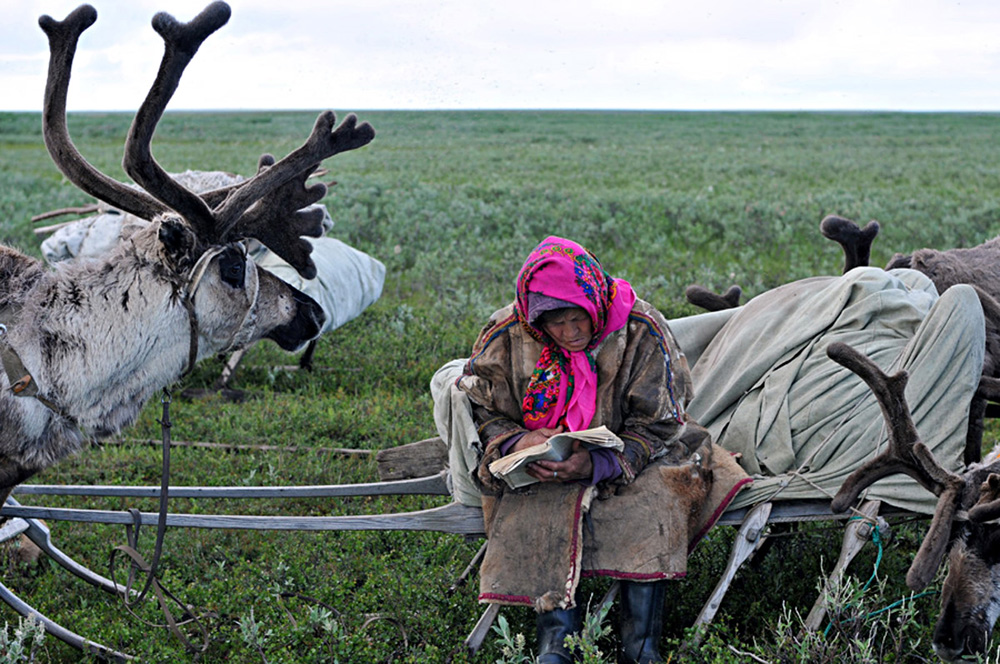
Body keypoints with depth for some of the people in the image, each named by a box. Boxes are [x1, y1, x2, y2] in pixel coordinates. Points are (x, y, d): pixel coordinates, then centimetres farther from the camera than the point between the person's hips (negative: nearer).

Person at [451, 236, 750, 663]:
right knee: (542, 513, -30)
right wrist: (517, 442, -24)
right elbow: (479, 411, -2)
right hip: (541, 468, 1)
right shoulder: (507, 337, -9)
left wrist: (596, 464, -28)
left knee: (652, 499, -30)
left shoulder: (641, 331, -15)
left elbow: (656, 426, -13)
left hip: (626, 462, -1)